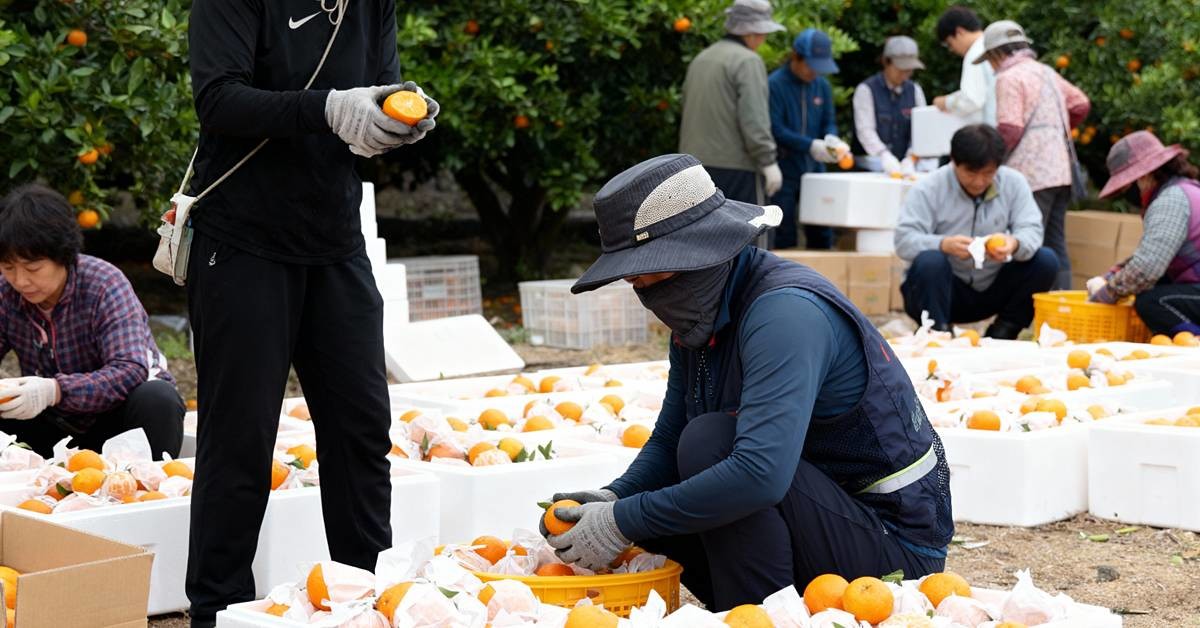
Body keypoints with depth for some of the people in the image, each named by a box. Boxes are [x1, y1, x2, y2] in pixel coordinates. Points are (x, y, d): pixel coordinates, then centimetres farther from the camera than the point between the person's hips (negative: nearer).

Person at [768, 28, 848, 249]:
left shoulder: (822, 85, 8)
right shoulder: (775, 84, -11)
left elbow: (829, 122, 12)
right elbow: (775, 129, -16)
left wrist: (831, 139, -12)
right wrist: (811, 145, -23)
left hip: (814, 170, 5)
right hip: (784, 171, -5)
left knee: (821, 235, 6)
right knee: (784, 237, -1)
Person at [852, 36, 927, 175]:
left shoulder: (915, 90, 14)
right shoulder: (866, 89, 0)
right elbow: (865, 130, -11)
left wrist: (911, 158, -16)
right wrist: (884, 156, -28)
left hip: (904, 163, 3)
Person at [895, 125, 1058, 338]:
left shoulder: (1014, 182, -2)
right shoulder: (928, 189, -12)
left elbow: (1032, 230, -10)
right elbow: (904, 240, -21)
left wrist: (1015, 244, -36)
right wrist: (943, 244, -41)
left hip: (994, 289, 4)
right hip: (944, 290, -3)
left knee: (1046, 261, -16)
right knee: (929, 262, -35)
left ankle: (1002, 334, -4)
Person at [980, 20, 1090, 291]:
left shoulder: (1009, 78, -8)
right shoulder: (1046, 72, 17)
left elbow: (1010, 129, -15)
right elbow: (1081, 104, 22)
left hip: (1033, 175, -8)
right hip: (1061, 170, 8)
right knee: (1056, 245, 10)